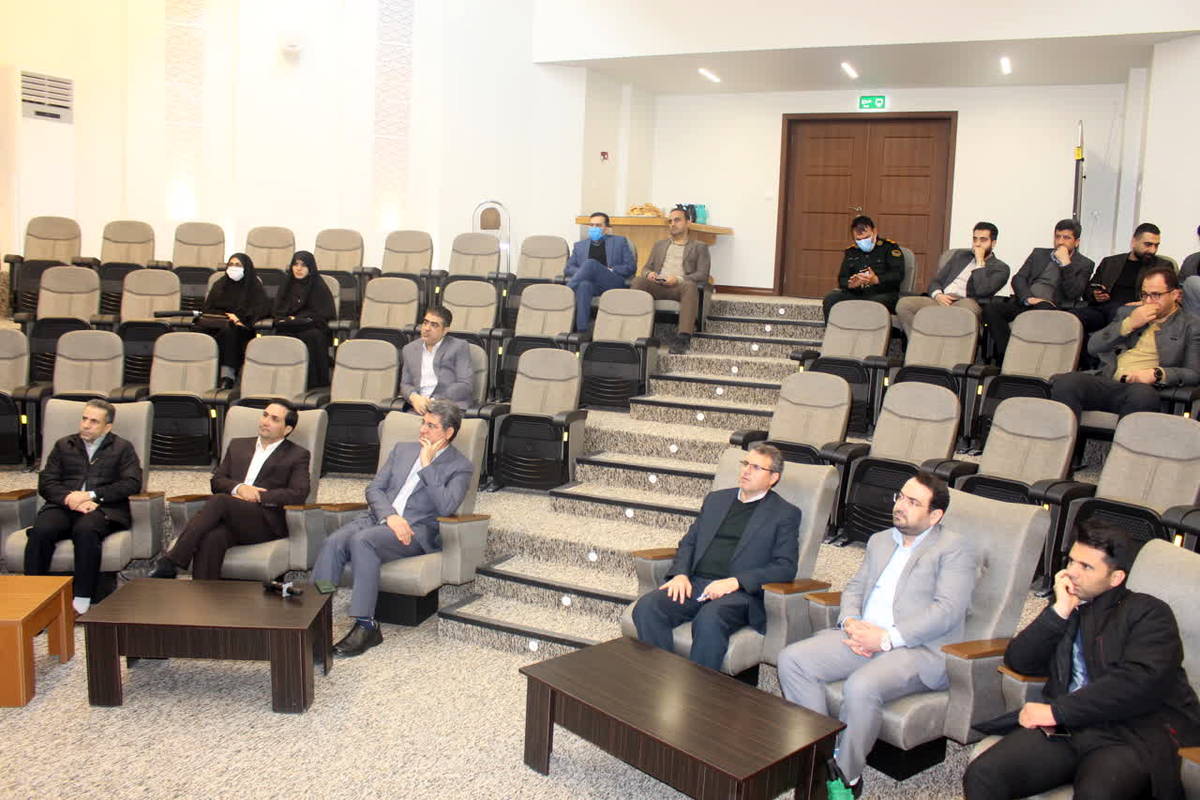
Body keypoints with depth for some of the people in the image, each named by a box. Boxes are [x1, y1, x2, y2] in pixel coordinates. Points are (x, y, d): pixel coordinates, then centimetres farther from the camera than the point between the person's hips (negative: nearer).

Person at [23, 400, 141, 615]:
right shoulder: (63, 445, 24)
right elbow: (46, 482, 12)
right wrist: (69, 498, -10)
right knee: (41, 530, -30)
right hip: (64, 506, 3)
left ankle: (81, 601, -34)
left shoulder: (122, 448, 15)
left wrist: (91, 495, -11)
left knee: (85, 530, -37)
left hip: (102, 508, -3)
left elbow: (132, 483, 0)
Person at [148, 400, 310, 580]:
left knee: (219, 500, -32)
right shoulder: (238, 445, 27)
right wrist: (239, 488, -5)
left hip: (266, 522, -4)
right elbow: (217, 481, 18)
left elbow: (298, 495, -2)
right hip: (230, 518, 4)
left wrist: (256, 496, -10)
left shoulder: (297, 455, 12)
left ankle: (171, 562, -31)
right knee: (211, 538, -34)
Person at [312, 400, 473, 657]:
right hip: (378, 517, 5)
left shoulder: (461, 467, 6)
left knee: (362, 540, -33)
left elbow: (446, 507, -11)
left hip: (416, 530, -5)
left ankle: (366, 624, -30)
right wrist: (390, 516, -8)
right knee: (334, 542, -25)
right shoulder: (403, 450, 21)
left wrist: (427, 465, -9)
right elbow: (374, 489, 13)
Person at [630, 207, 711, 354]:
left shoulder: (699, 247, 18)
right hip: (657, 286, 3)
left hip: (680, 287, -3)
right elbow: (647, 267, 27)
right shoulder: (659, 244, 31)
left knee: (690, 286, -39)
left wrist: (678, 279, -13)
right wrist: (649, 274, 0)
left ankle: (684, 338, -49)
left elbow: (702, 275, 5)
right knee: (639, 280, -30)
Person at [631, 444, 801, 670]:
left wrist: (735, 582, -14)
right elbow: (689, 541, 23)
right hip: (695, 583, 5)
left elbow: (785, 567, -1)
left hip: (740, 592, -4)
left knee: (709, 619, -37)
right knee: (647, 607, -23)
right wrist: (680, 573, 0)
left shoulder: (785, 514, 9)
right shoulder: (716, 499, 24)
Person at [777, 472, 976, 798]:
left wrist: (886, 637, -18)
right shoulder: (880, 541, 23)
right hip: (862, 638, 7)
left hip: (920, 649, -7)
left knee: (860, 686, -34)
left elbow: (947, 611, -11)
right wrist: (851, 622, -2)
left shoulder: (955, 548, 1)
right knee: (792, 659, -13)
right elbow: (854, 588, 22)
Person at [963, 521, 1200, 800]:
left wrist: (1056, 711, -12)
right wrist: (1060, 610, 2)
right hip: (1065, 727, 4)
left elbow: (1138, 682, -11)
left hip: (1133, 734, -4)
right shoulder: (1063, 609, 23)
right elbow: (1017, 662, 12)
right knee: (982, 776, -21)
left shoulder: (1149, 612, 7)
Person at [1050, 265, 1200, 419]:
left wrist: (1156, 374, -12)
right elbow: (1093, 347, 15)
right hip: (1105, 381, 3)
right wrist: (1129, 324, 4)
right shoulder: (1127, 312, 27)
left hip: (1142, 387, -3)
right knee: (1064, 383, -31)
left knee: (1142, 394, -42)